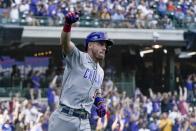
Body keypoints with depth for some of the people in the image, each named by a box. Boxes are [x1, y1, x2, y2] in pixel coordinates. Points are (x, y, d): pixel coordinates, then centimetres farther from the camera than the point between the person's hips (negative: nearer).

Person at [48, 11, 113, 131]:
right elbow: (65, 43, -23)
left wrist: (100, 101, 14)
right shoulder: (77, 58, -3)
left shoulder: (100, 72, 19)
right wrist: (68, 24, -43)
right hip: (64, 118, -6)